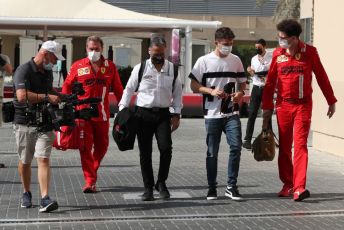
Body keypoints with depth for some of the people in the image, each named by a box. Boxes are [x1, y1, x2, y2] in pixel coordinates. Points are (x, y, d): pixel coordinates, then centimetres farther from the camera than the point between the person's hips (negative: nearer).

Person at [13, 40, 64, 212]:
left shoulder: (48, 72, 13)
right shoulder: (24, 71, -12)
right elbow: (22, 96, -26)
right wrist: (47, 97, -21)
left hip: (44, 123, 4)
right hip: (25, 123, -4)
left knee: (43, 159, -10)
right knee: (25, 161, 11)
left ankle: (45, 200, -17)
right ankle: (27, 194, 31)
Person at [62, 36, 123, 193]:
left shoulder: (110, 67, 5)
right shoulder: (78, 66, 2)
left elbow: (118, 89, 10)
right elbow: (67, 86, 8)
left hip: (102, 114, 2)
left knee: (102, 146, 11)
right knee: (85, 147, -4)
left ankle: (92, 171, 34)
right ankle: (90, 181, 0)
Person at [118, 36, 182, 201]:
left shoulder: (173, 69, 5)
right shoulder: (140, 68, 1)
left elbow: (177, 93, 10)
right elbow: (129, 90, 5)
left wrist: (176, 114, 4)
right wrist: (122, 111, -2)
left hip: (163, 114, 1)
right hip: (143, 114, -1)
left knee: (166, 148, -12)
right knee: (145, 152, 3)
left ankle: (161, 182, 9)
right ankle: (148, 188, 14)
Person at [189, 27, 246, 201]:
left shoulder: (236, 60, 8)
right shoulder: (204, 61, -1)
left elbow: (242, 82, 17)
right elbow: (194, 86, 0)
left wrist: (240, 93, -6)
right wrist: (211, 91, -15)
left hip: (232, 114, 2)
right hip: (212, 114, -2)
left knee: (236, 146, -10)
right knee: (212, 153, 5)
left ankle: (231, 187, 2)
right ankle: (212, 188, 17)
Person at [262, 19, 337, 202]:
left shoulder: (310, 52, -4)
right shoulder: (278, 54, 2)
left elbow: (322, 77, 4)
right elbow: (270, 82, 6)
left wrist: (331, 102, 8)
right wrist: (267, 107, 6)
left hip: (303, 106, -3)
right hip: (283, 106, 3)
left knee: (300, 145, -11)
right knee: (284, 147, 8)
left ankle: (299, 187, -15)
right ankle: (287, 185, 20)